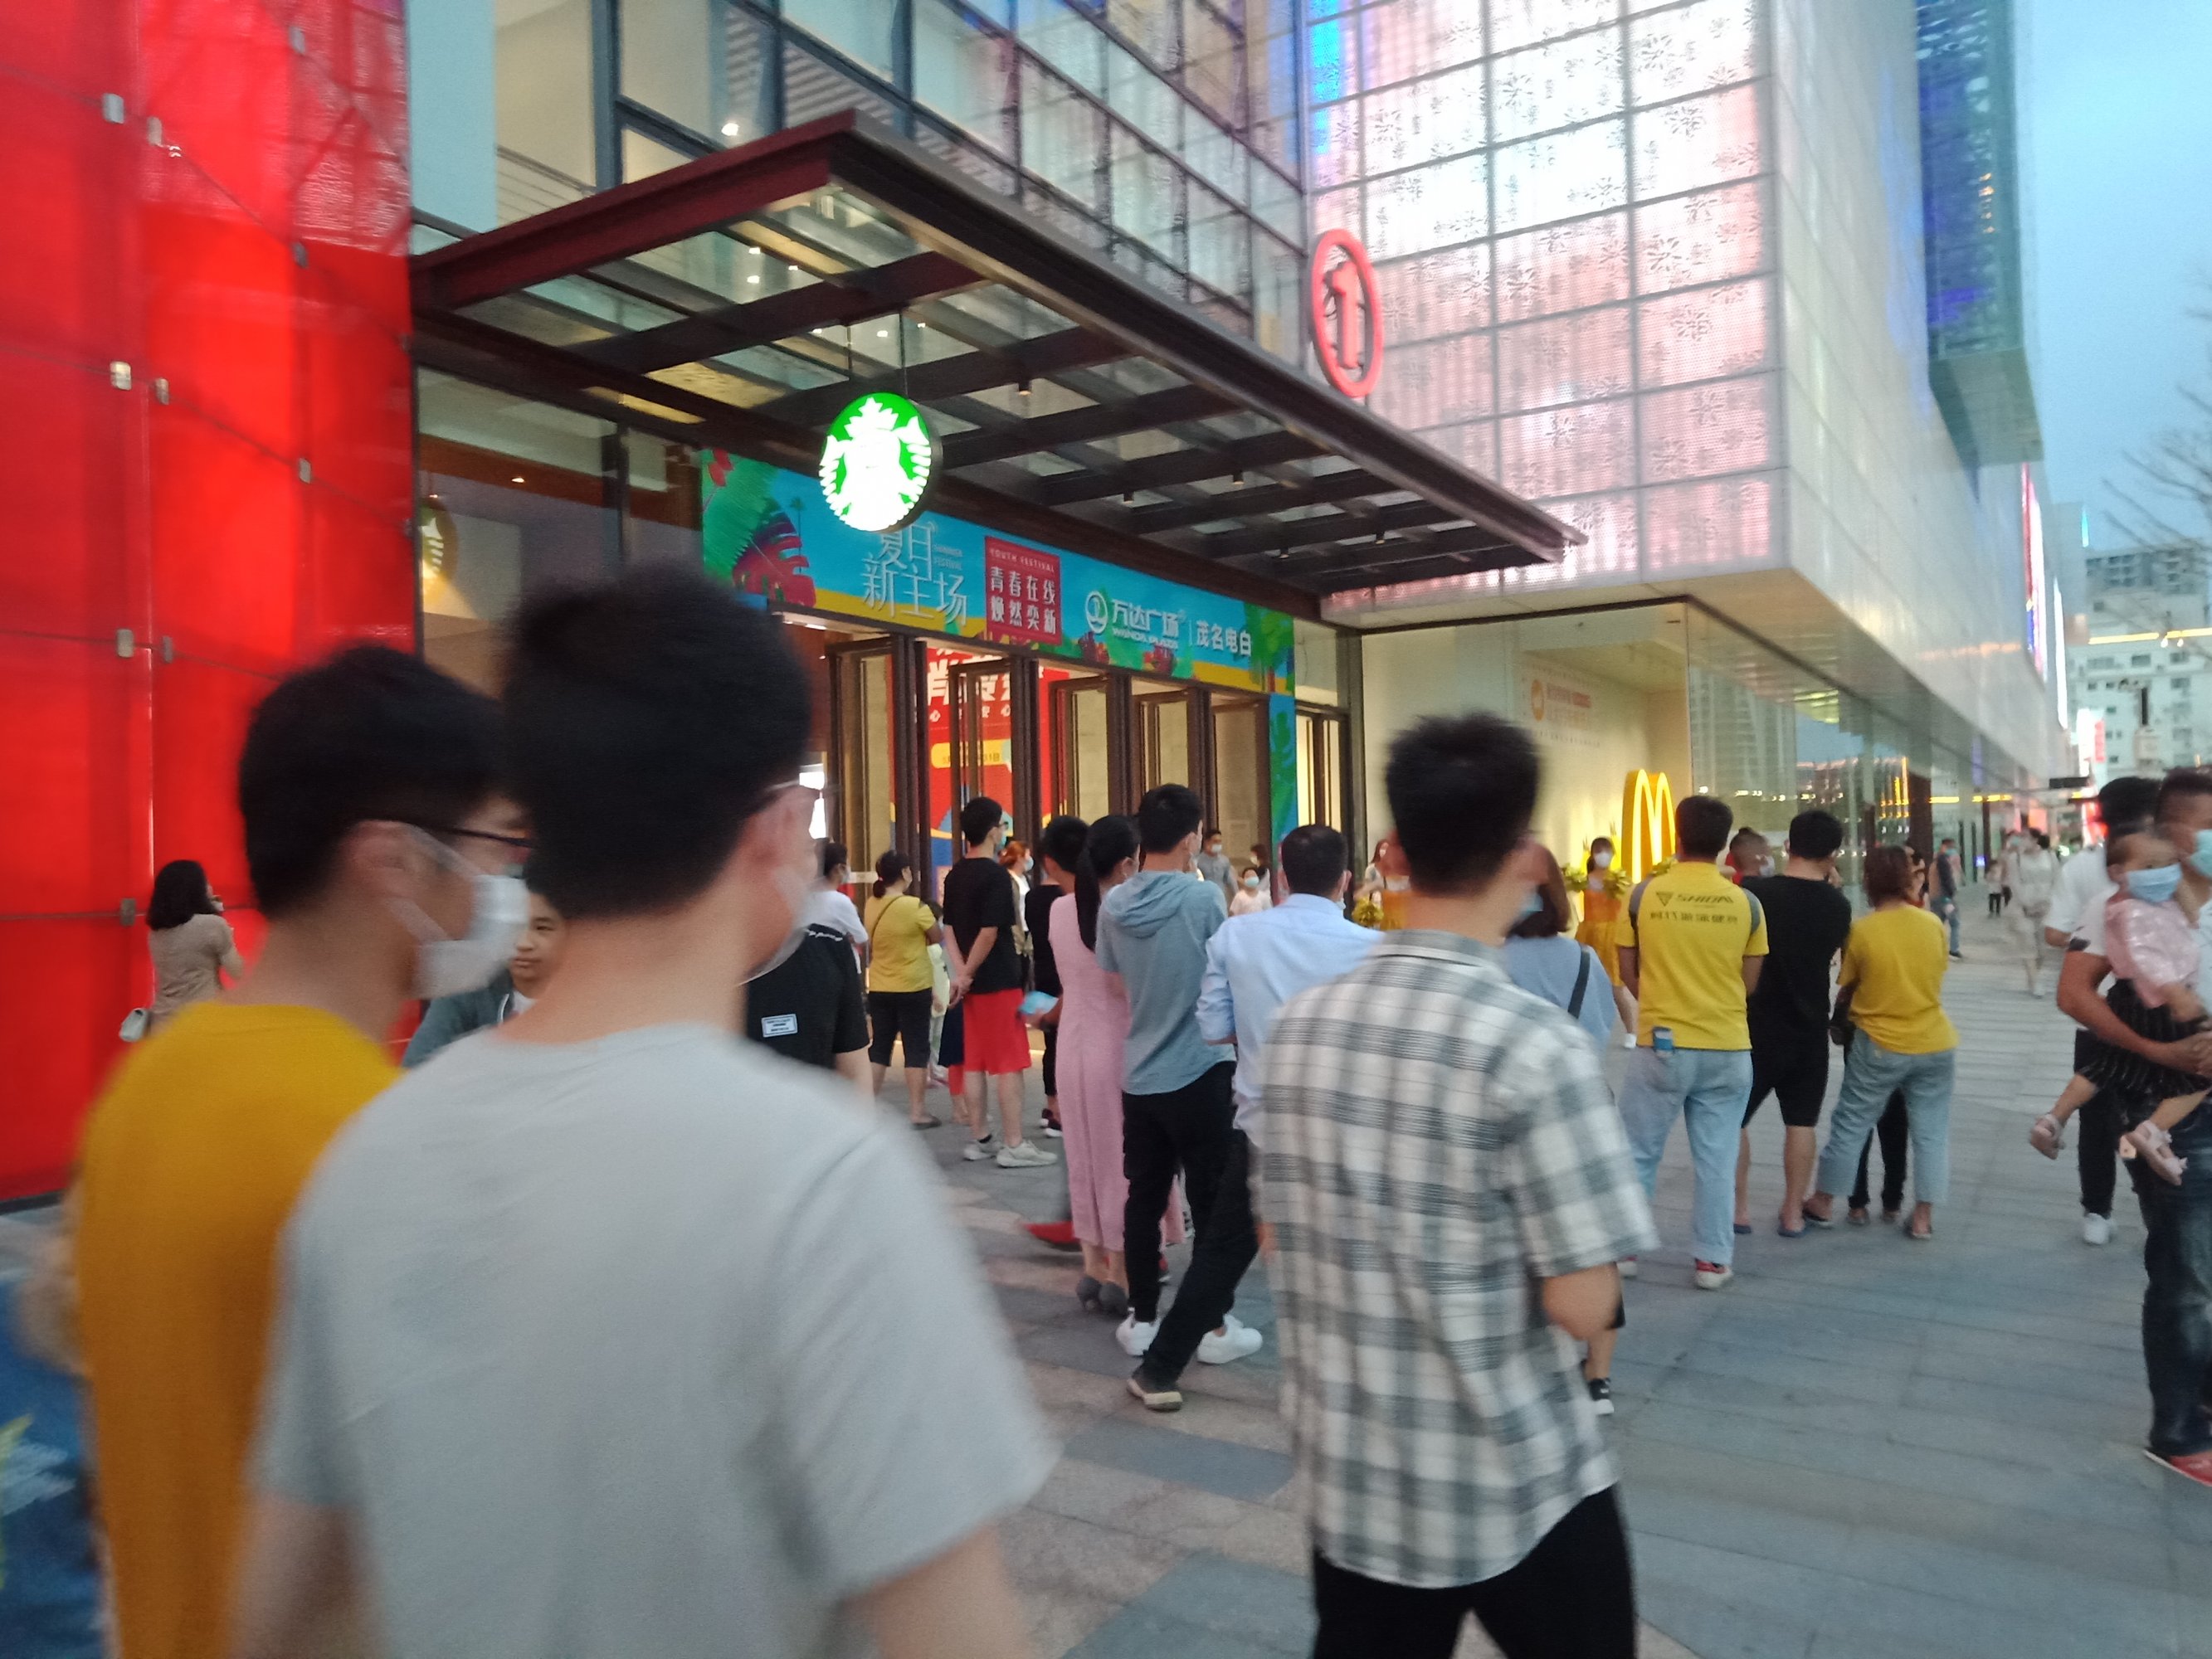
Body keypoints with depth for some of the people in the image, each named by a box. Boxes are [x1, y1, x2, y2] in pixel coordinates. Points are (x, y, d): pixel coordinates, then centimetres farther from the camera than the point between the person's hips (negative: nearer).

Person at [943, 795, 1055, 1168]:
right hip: (999, 982, -8)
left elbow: (950, 929, 8)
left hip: (972, 983, 8)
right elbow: (990, 932, -19)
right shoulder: (996, 875, -14)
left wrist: (960, 973, 0)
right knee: (1009, 1064, -3)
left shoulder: (955, 876, 9)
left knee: (974, 1063, 11)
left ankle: (980, 1139, 17)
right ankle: (1015, 1146, -1)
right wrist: (968, 975, -8)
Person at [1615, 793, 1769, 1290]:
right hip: (1728, 1047, 1)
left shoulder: (1643, 895, -7)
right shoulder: (1746, 903, -3)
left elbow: (1628, 972, 3)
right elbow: (1749, 983, 5)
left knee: (1639, 1150, 11)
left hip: (1661, 1043, -1)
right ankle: (1713, 1260, 16)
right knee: (1717, 1157, 9)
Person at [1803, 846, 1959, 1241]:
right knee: (1931, 1131, 11)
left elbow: (1845, 989, -2)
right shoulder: (1934, 925, -2)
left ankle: (1823, 1204, 20)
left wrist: (1838, 1021, 17)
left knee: (1850, 1125, 9)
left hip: (1879, 1047, -3)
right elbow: (1936, 975, 12)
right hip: (1935, 1044, 3)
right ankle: (1923, 1217, 16)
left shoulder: (1861, 930, -12)